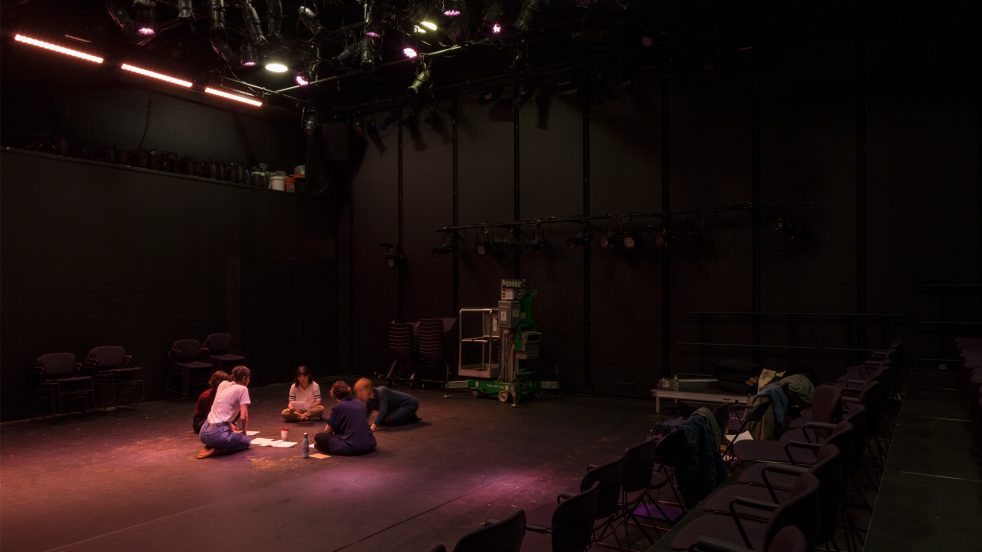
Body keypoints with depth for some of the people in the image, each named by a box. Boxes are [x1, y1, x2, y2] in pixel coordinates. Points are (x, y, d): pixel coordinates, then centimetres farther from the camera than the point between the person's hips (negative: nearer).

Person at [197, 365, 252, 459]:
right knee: (245, 441, 19)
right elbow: (243, 417, -9)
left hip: (203, 433, 7)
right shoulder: (242, 389, -4)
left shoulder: (223, 384, 15)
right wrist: (244, 432, 8)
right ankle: (215, 450, -5)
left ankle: (210, 446, 12)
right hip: (217, 434, -7)